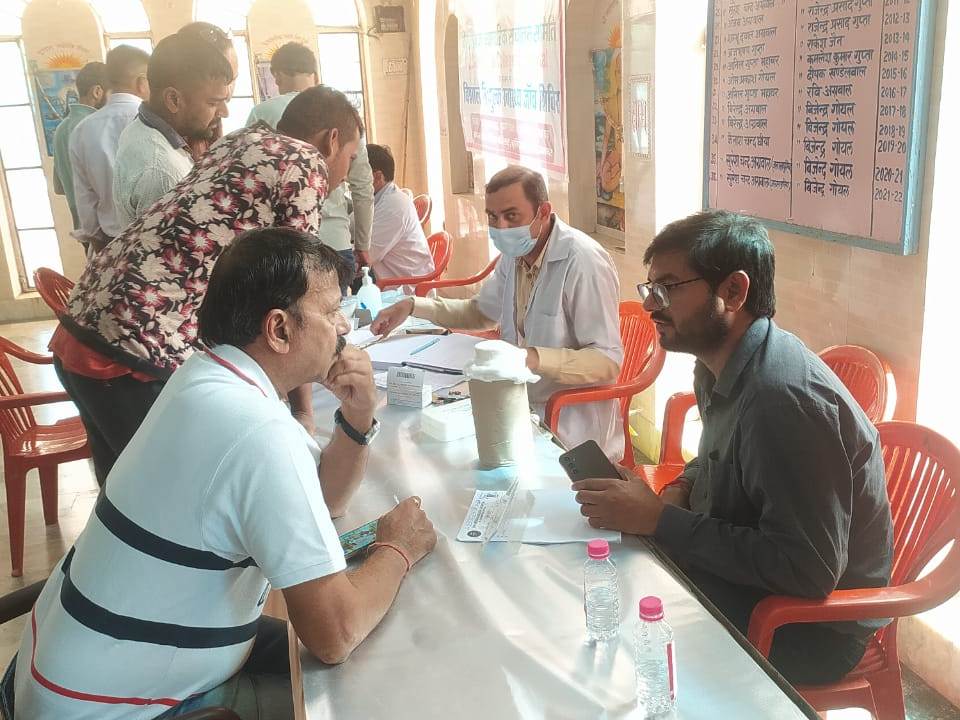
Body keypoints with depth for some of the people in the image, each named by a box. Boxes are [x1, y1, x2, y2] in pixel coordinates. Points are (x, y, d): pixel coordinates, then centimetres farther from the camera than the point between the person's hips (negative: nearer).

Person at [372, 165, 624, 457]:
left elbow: (608, 361, -24)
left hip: (572, 434, -7)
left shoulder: (583, 262, -21)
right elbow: (481, 312, 22)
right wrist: (414, 306, 8)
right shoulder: (515, 253, 5)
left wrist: (535, 358, -39)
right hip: (524, 406, 8)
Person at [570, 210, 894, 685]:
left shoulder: (786, 397, -30)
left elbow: (808, 570, -30)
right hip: (743, 572, 8)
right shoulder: (718, 367, 0)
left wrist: (659, 520, -26)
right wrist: (679, 490, -3)